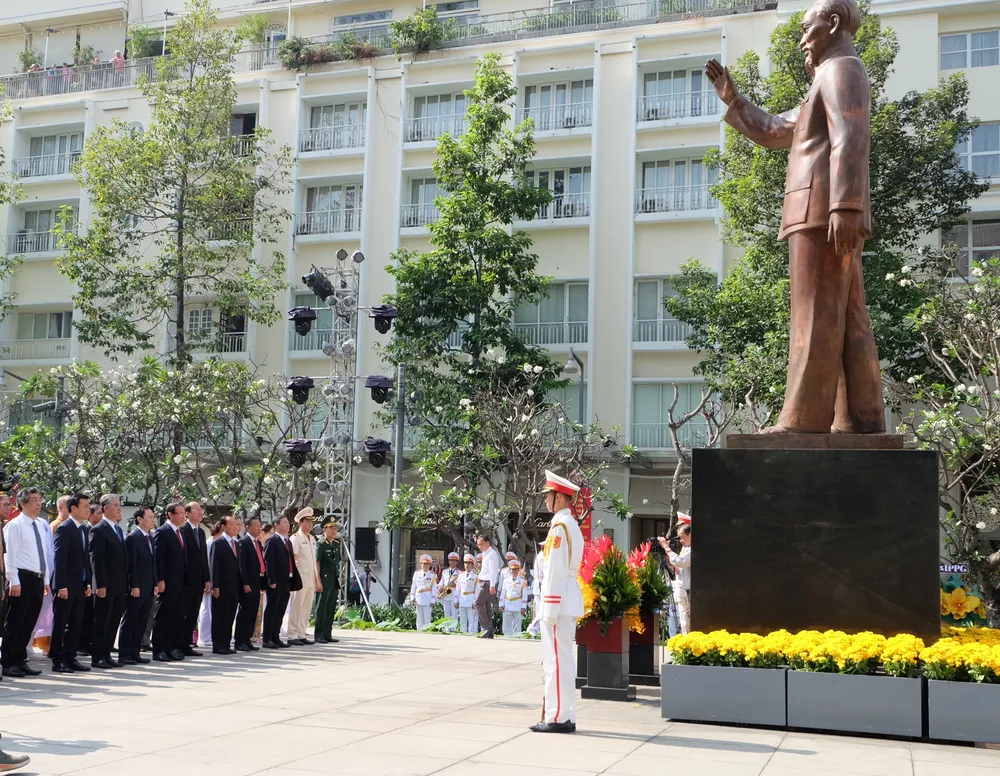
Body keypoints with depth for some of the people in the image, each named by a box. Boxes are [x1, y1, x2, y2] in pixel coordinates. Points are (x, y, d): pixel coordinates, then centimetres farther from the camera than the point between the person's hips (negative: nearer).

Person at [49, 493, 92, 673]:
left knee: (76, 624, 10)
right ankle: (57, 660, 6)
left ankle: (70, 658, 17)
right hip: (66, 585, -8)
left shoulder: (83, 529, 13)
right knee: (60, 624, 0)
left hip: (80, 585, 8)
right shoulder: (64, 528, -12)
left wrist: (88, 582, 11)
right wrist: (61, 585, -21)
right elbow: (59, 559, -17)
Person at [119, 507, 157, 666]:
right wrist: (134, 586, -18)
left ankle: (135, 653, 15)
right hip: (136, 589, -8)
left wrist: (155, 584, 12)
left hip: (148, 589, 8)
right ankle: (124, 655, 4)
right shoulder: (132, 538, -10)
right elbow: (131, 564, -15)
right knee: (129, 622, -1)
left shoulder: (150, 538, 15)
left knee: (141, 623, 10)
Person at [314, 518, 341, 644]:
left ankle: (328, 634, 15)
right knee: (322, 608, -2)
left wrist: (339, 579, 15)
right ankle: (319, 635, 3)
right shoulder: (321, 544, -8)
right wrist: (318, 581, -16)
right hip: (325, 581, -7)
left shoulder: (337, 544, 13)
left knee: (331, 609, 9)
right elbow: (316, 563, -11)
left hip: (335, 581, 7)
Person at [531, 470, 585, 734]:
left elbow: (555, 570, -18)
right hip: (569, 599, 10)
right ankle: (566, 716, 18)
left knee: (556, 659, -6)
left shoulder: (559, 526, -15)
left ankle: (558, 717, -3)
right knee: (563, 659, 13)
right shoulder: (572, 525, 16)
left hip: (558, 599, -10)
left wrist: (550, 610, -17)